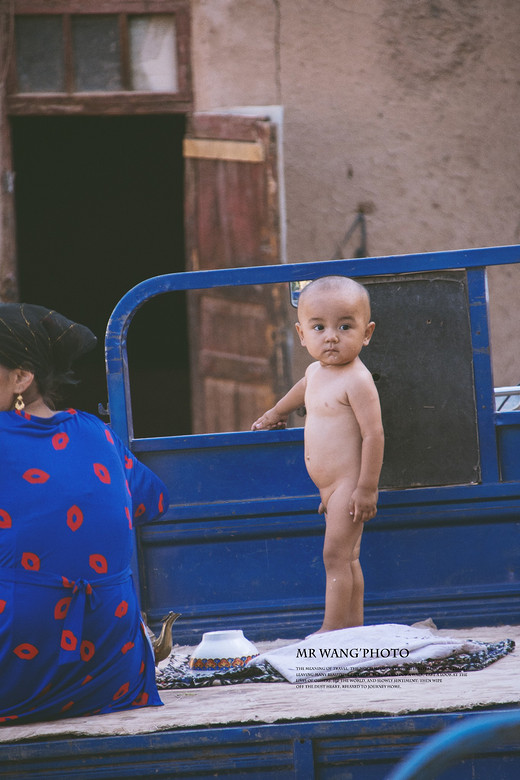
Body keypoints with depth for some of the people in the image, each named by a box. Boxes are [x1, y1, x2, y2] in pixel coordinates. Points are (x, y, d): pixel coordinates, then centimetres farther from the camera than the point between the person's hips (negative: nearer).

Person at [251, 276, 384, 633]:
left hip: (349, 485, -9)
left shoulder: (356, 380, -19)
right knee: (347, 558, 12)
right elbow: (303, 390, 35)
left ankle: (334, 629, -9)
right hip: (330, 489, 9)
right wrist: (275, 413, 52)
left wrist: (367, 487, -24)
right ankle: (353, 625, 16)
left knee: (336, 555, -10)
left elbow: (374, 434, -22)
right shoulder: (317, 372, 10)